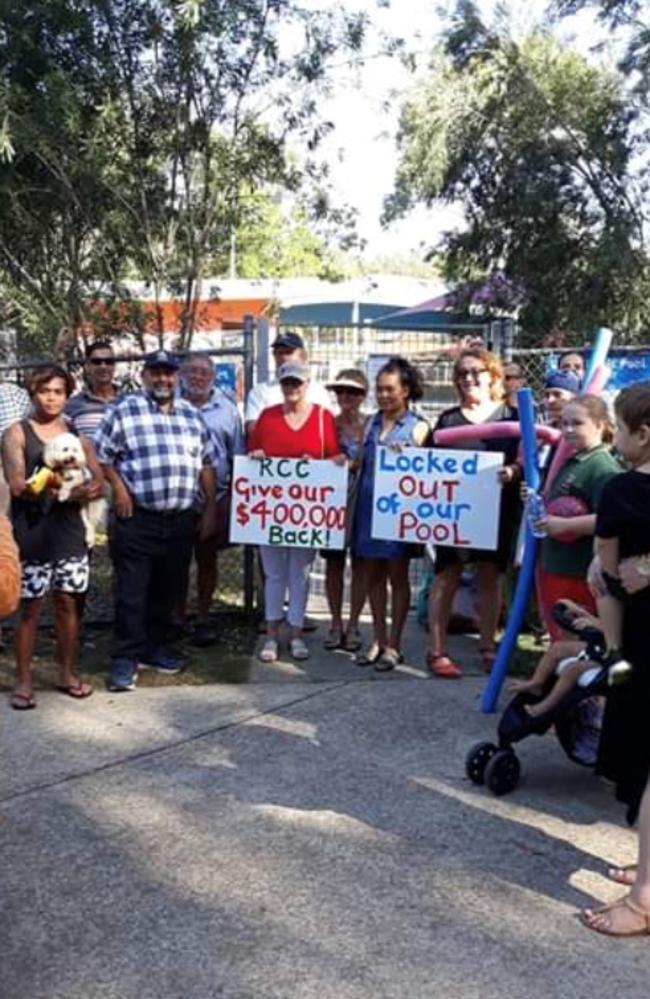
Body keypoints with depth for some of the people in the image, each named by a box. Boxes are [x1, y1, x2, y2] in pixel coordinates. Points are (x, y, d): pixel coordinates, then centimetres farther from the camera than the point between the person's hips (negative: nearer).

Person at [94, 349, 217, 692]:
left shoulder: (192, 415, 12)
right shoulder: (124, 410, -2)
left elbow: (206, 463, 15)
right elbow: (100, 454, 0)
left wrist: (210, 508, 11)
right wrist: (119, 488, -10)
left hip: (181, 521, 5)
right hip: (136, 519, -5)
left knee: (167, 590, 13)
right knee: (131, 592, -3)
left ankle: (155, 648, 27)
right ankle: (126, 658, 4)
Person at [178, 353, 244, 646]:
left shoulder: (226, 409, 6)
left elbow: (238, 458, 10)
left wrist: (234, 496, 5)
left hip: (214, 498, 1)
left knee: (207, 559, 9)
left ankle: (203, 618, 20)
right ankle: (177, 617, 20)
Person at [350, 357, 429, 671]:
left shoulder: (418, 427, -1)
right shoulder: (372, 423, 14)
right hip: (368, 505, 5)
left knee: (397, 576, 4)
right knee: (373, 574, 9)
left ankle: (393, 645, 11)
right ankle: (378, 640, 20)